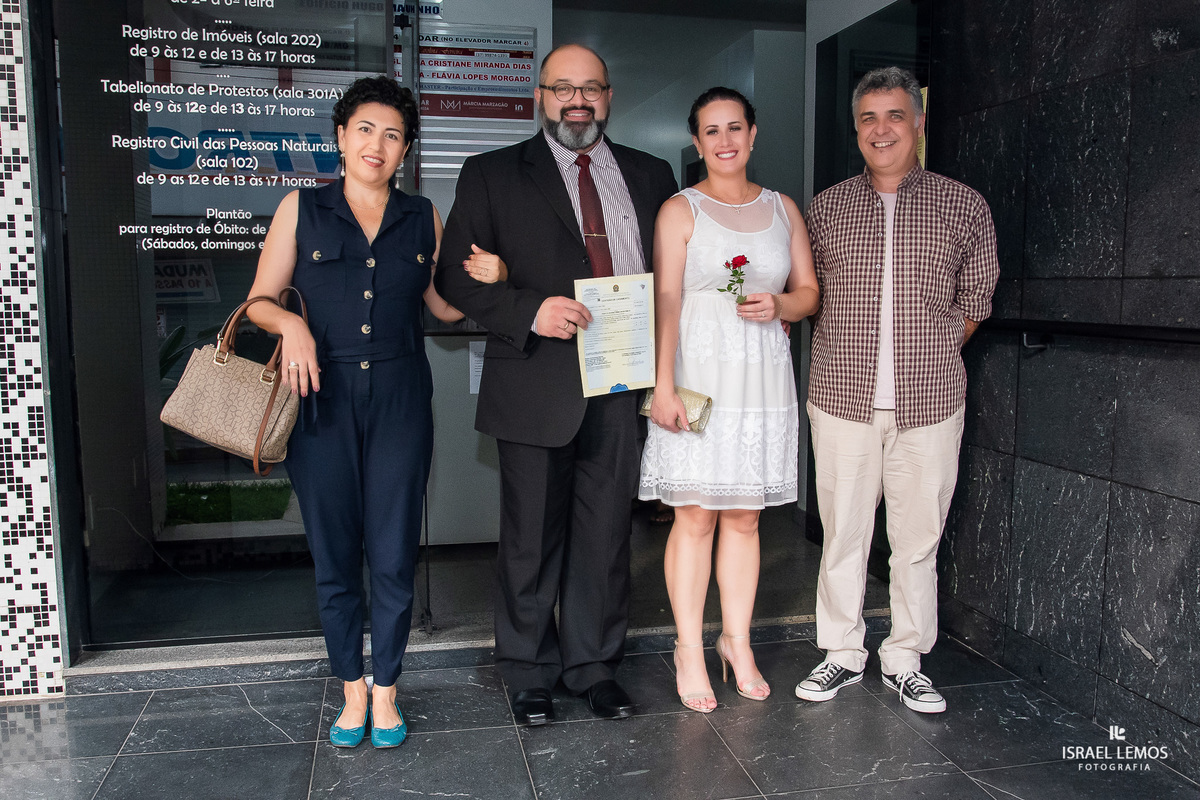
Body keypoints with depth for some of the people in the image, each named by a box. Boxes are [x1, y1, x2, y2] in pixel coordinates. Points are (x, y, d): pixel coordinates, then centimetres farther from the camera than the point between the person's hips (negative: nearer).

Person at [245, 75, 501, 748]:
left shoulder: (424, 218, 9)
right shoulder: (302, 209, 6)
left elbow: (447, 307, 16)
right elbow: (260, 300, 7)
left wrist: (486, 279, -3)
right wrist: (291, 323, -14)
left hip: (400, 401, 1)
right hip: (323, 399, 0)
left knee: (394, 556, 2)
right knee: (334, 557, 7)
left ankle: (385, 691, 22)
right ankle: (352, 689, 26)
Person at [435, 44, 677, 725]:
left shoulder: (651, 176, 14)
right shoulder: (492, 176, 5)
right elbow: (455, 275, 0)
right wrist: (530, 311, -16)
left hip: (622, 387, 3)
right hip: (538, 386, -2)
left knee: (606, 533, 10)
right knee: (532, 538, 8)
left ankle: (595, 665, 28)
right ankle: (530, 674, 26)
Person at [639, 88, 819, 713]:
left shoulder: (783, 209, 14)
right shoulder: (681, 209, 2)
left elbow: (810, 291, 16)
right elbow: (666, 301, -6)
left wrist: (780, 304, -7)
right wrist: (663, 386, -15)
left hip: (763, 379, 4)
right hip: (699, 374, -3)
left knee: (745, 517, 8)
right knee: (695, 516, -1)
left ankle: (736, 641, 21)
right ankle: (689, 649, 12)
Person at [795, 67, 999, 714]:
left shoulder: (963, 207, 3)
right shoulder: (825, 209, 6)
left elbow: (974, 301, 12)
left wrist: (927, 358, 9)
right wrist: (855, 352, 8)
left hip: (930, 402, 0)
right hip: (843, 399, 1)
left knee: (918, 538, 7)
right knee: (843, 532, 7)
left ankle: (905, 660, 23)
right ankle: (842, 654, 23)